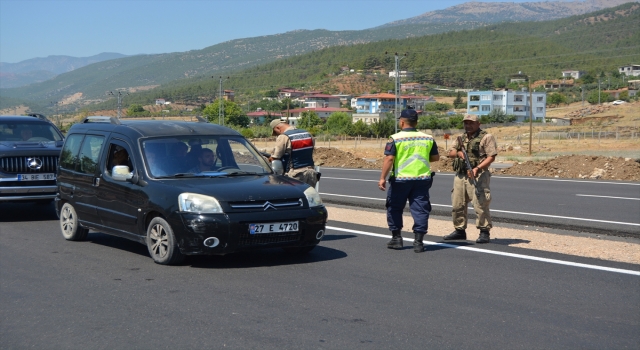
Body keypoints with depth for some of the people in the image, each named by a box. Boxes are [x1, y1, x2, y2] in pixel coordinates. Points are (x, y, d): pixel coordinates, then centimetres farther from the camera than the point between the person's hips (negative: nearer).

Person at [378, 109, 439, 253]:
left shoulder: (395, 138, -8)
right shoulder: (428, 138, 5)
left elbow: (389, 159, -13)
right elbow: (436, 157, 11)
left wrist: (382, 178, -10)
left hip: (401, 179, -3)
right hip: (422, 179, 3)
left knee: (394, 208, 13)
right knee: (420, 209, 5)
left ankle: (396, 238, 17)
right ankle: (418, 241, 0)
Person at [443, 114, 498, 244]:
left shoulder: (486, 137, -1)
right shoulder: (460, 138, 18)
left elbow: (491, 157, -8)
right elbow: (450, 153, 9)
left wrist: (477, 168, -20)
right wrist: (458, 153, -15)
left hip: (478, 175, -6)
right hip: (460, 175, 6)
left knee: (480, 204, -11)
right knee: (457, 204, 10)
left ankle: (484, 232, -4)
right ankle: (460, 230, 23)